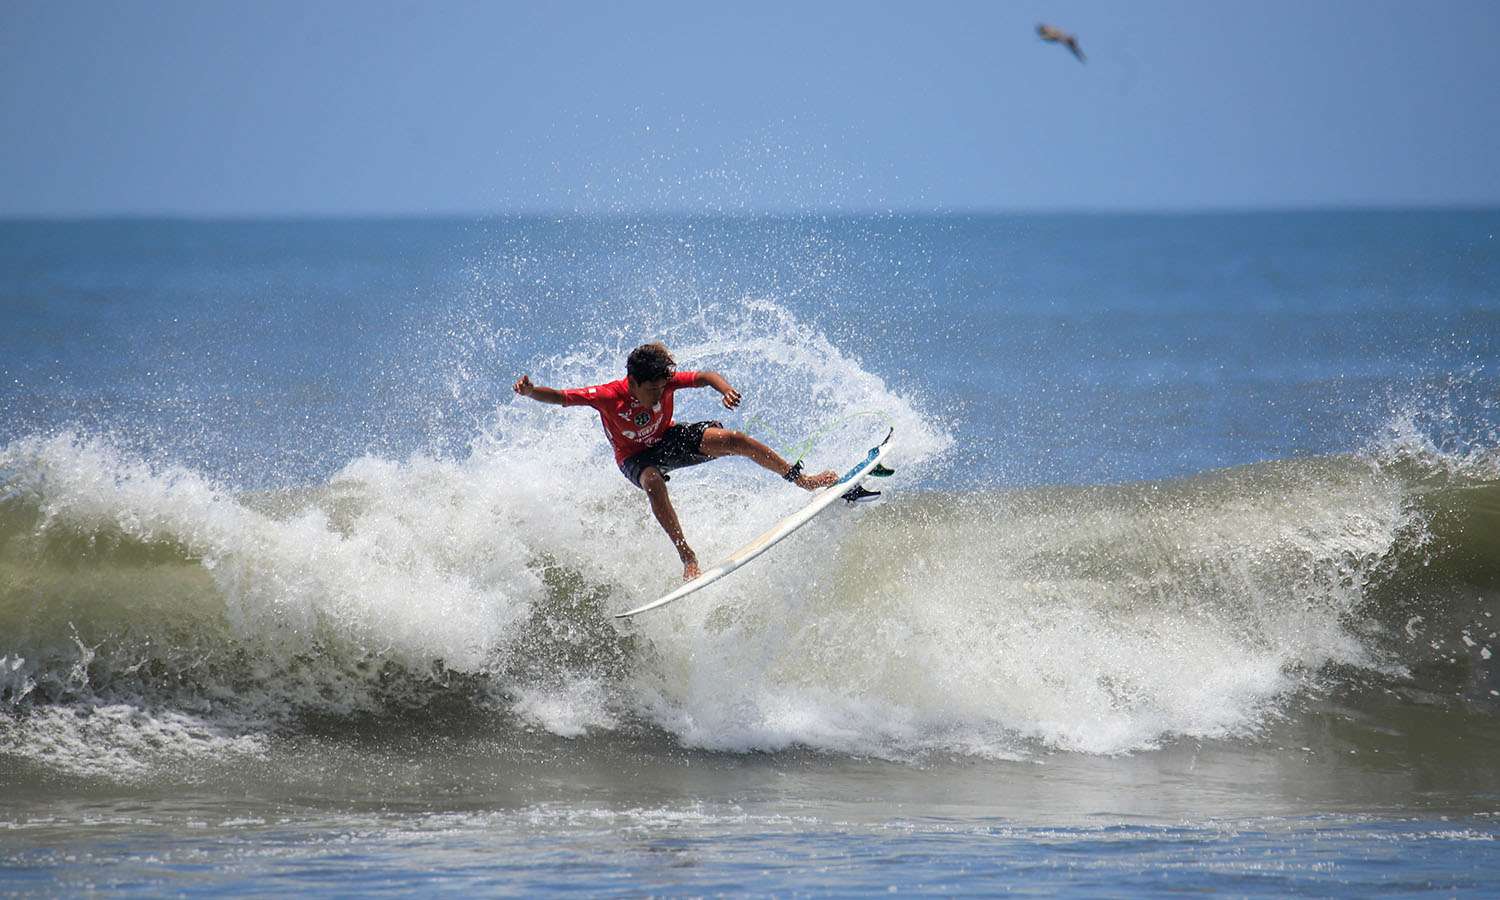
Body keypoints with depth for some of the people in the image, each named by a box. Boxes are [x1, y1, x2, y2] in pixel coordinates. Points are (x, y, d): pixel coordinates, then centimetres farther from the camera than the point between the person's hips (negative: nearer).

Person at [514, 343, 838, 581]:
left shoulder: (665, 381, -25)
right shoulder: (608, 396, -32)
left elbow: (706, 377, -20)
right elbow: (559, 397, -31)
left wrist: (726, 390, -42)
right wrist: (530, 391, -50)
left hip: (669, 440, 3)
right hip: (635, 457, -3)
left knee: (732, 440, -16)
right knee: (653, 482, -39)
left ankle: (801, 479, -1)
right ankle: (687, 557, -35)